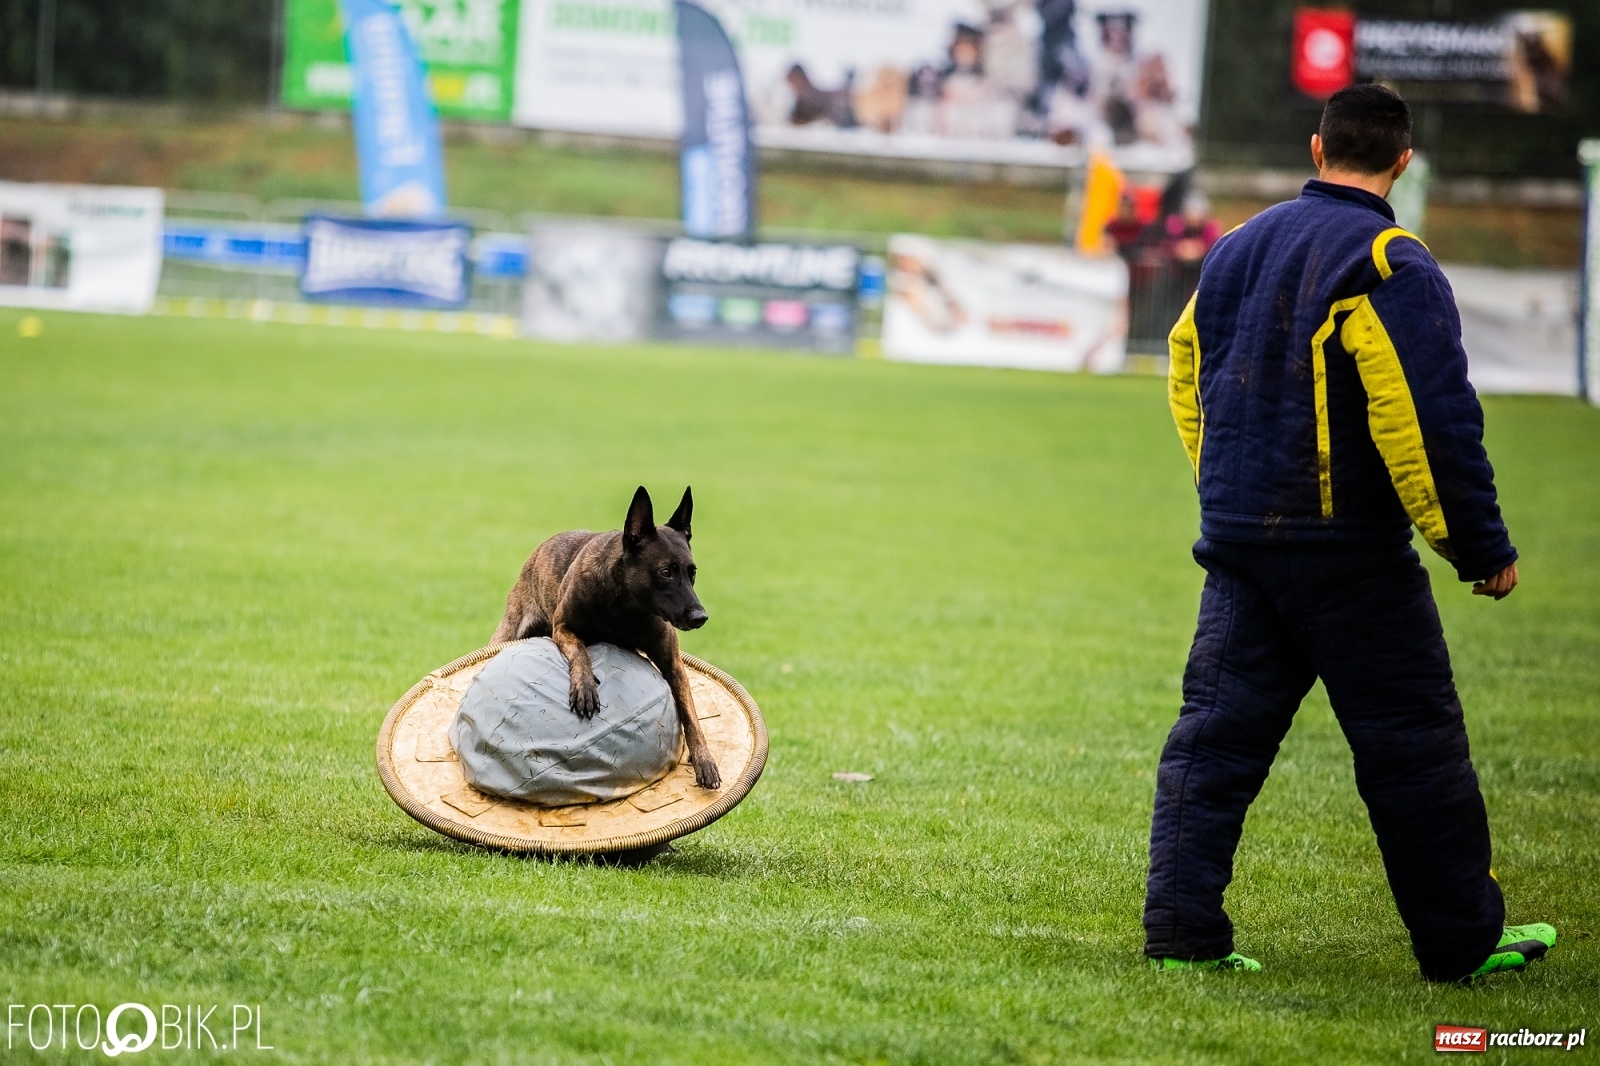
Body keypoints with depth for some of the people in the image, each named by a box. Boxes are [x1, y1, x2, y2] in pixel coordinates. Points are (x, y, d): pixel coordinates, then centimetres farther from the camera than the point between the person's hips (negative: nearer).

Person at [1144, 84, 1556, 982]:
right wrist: (1482, 547, -10)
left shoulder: (1237, 249, 11)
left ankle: (1182, 931, 0)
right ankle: (1464, 940, 11)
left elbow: (1189, 381, 21)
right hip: (1348, 549, -6)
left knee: (1219, 730, 7)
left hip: (1237, 536, 6)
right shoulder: (1388, 264, -13)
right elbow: (1431, 418, -19)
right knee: (1412, 740, 4)